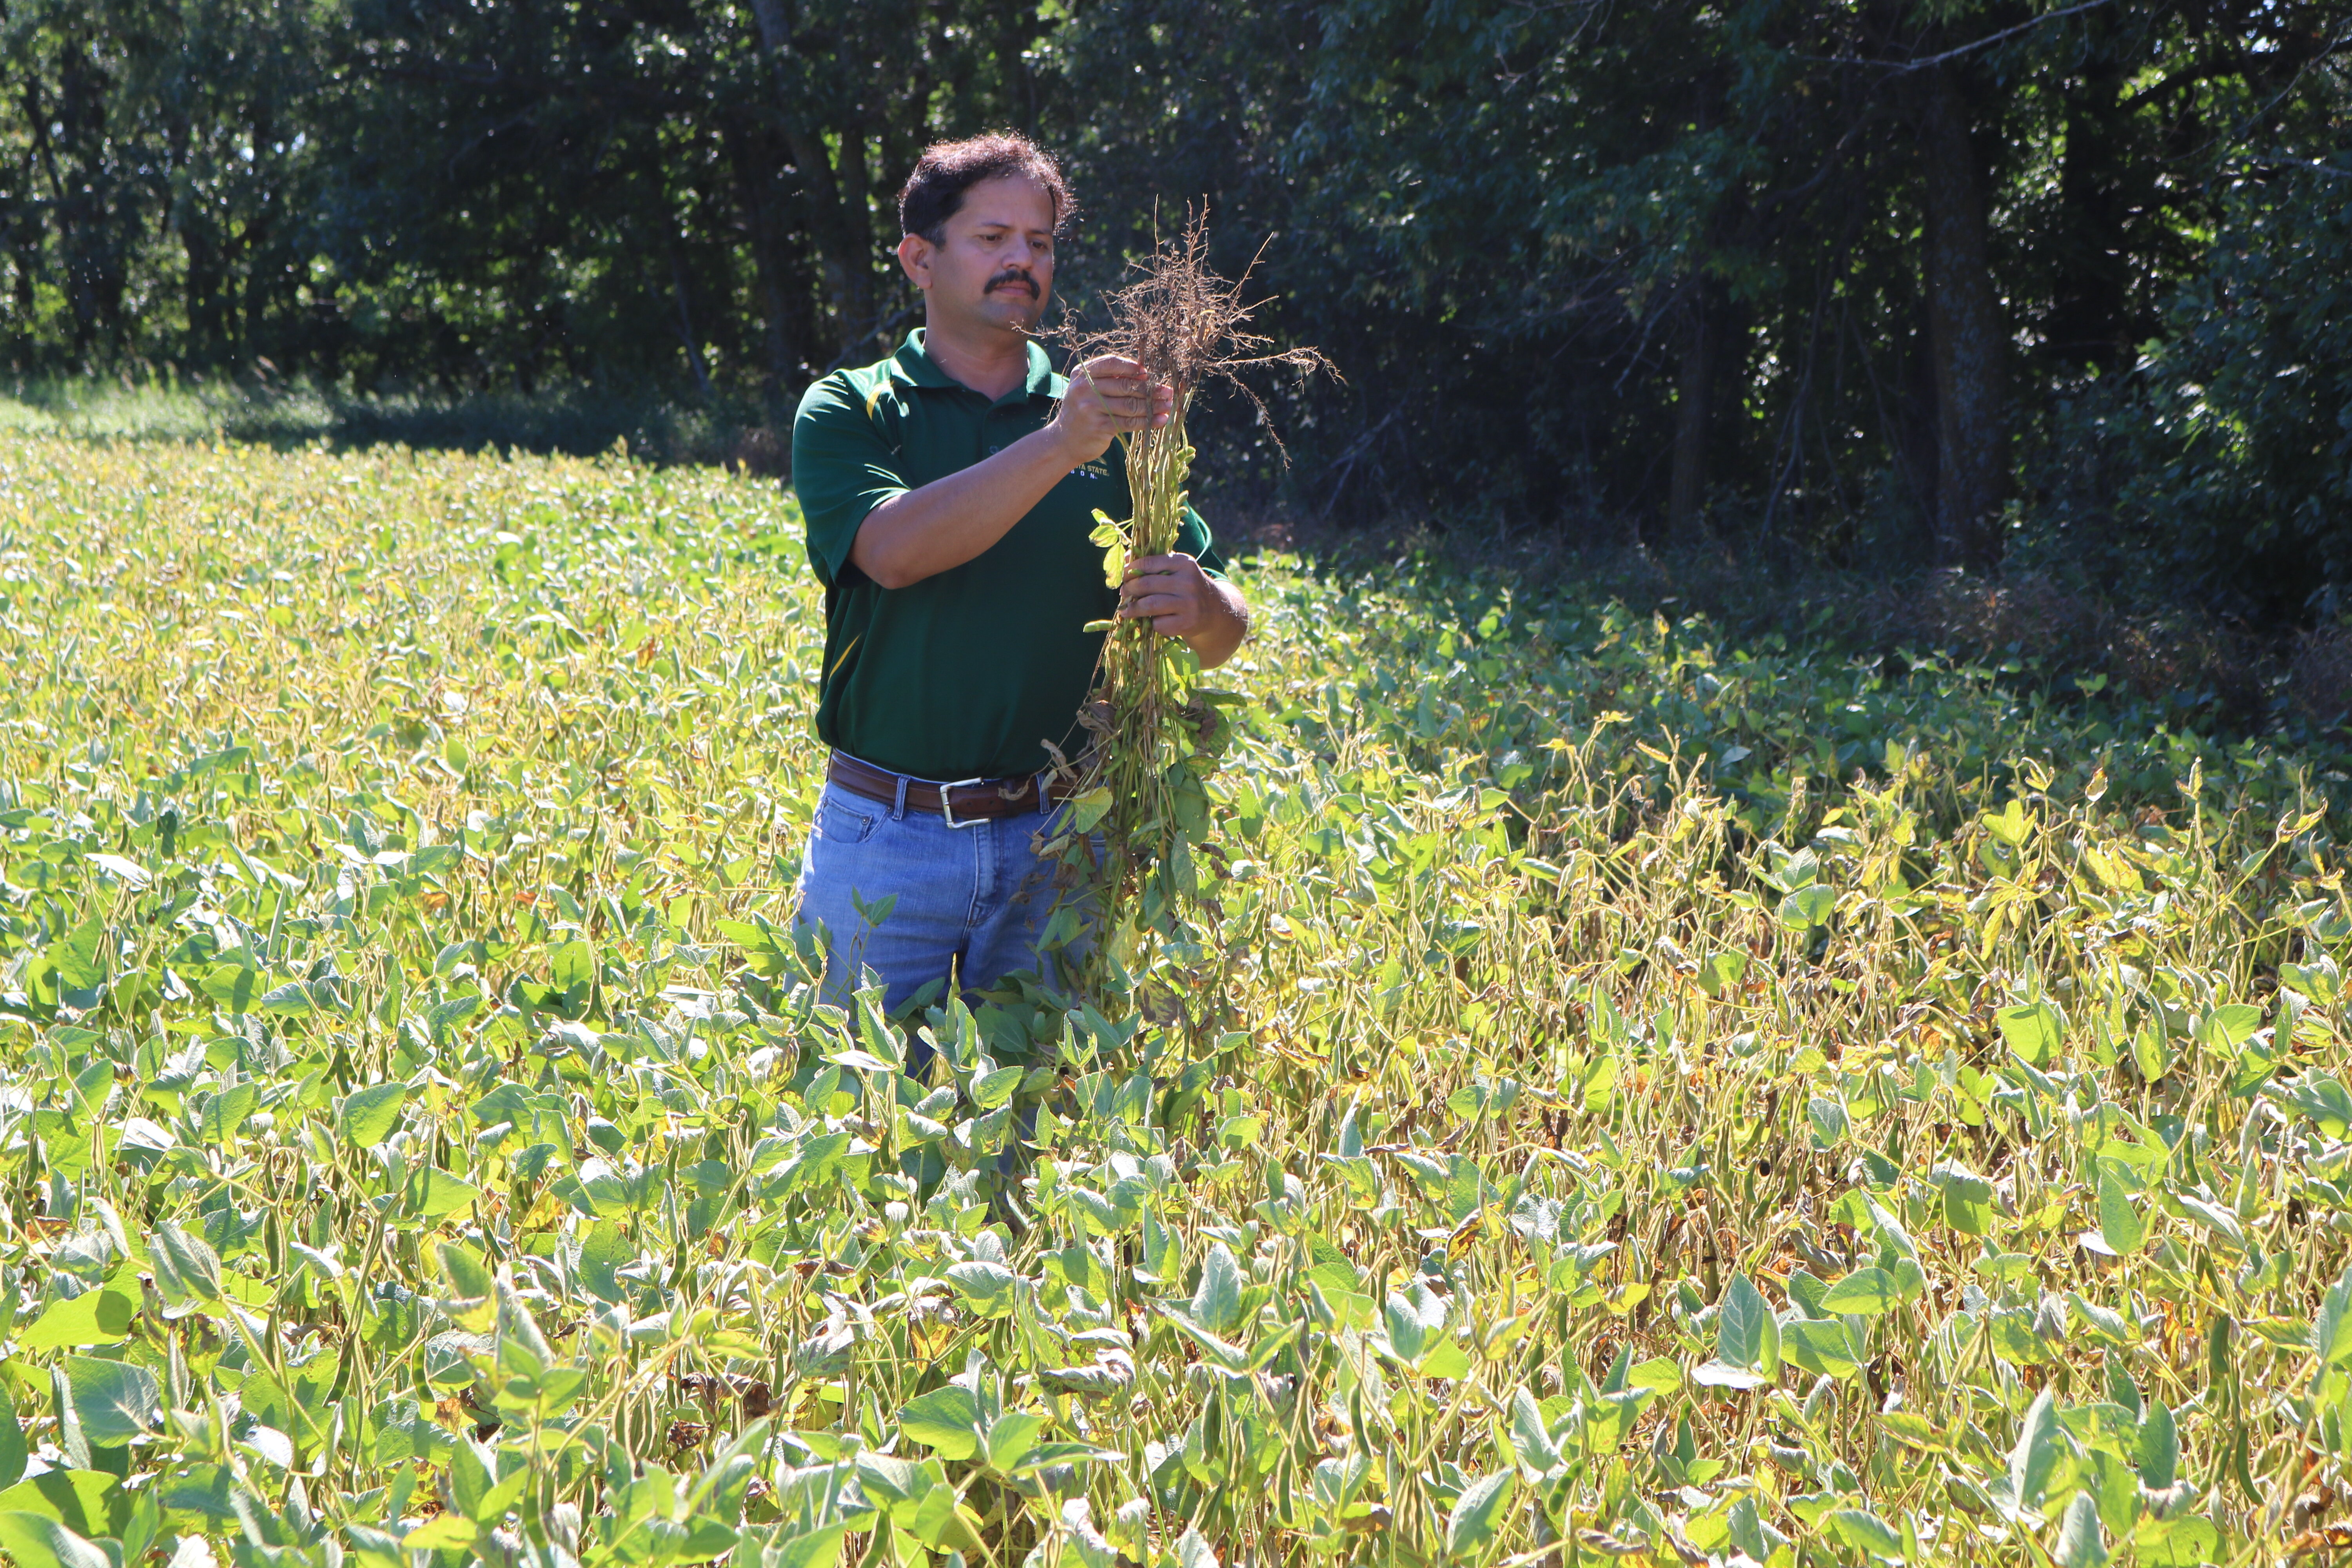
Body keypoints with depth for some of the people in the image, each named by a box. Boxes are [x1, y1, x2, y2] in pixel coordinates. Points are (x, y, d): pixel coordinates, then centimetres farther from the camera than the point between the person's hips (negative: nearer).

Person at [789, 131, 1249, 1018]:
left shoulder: (1111, 424, 9)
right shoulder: (847, 411, 2)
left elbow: (1224, 631, 4)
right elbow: (893, 550, -19)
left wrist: (1202, 608, -21)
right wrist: (1058, 447, -28)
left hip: (1054, 844, 2)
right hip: (885, 842, -2)